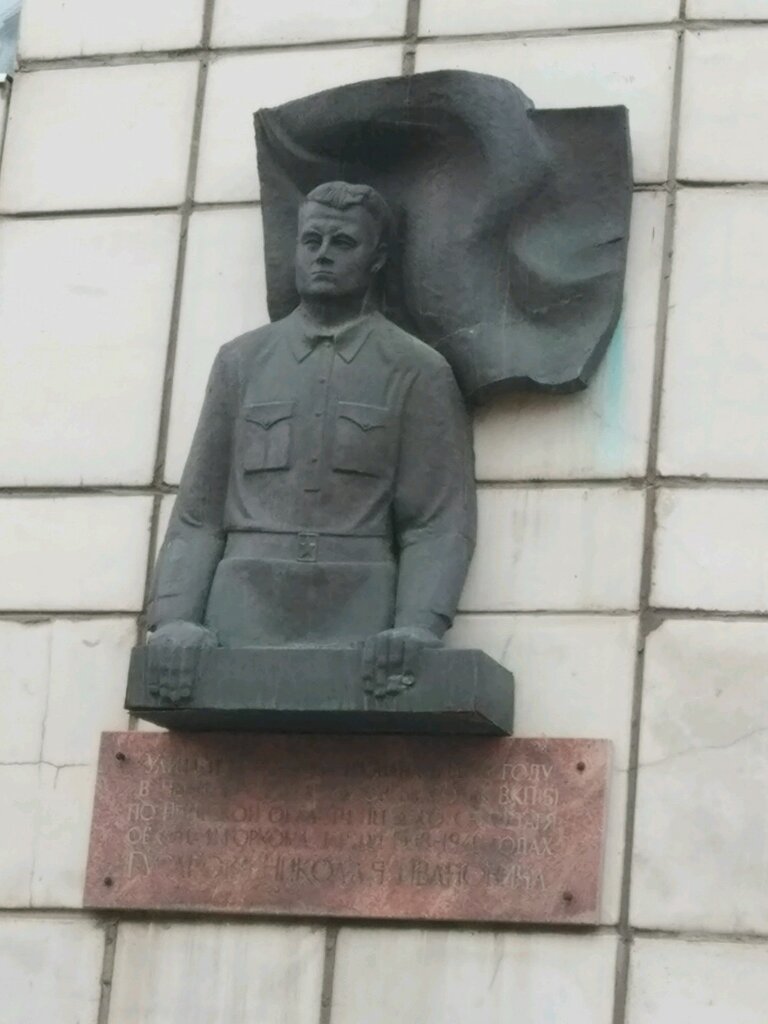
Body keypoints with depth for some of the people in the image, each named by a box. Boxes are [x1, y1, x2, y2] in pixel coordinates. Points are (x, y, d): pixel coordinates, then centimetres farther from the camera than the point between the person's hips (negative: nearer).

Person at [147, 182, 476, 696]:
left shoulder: (419, 372, 10)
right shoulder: (241, 361, 18)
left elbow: (440, 524, 3)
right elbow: (198, 514, 13)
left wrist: (416, 629, -15)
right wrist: (175, 620, -3)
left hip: (358, 625, -2)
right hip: (243, 616, 2)